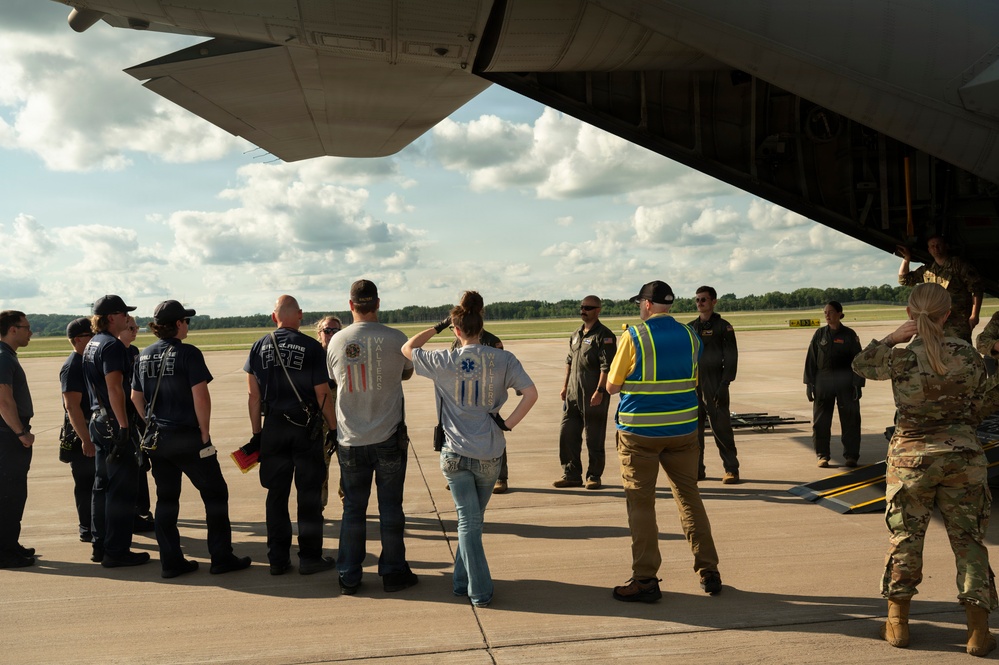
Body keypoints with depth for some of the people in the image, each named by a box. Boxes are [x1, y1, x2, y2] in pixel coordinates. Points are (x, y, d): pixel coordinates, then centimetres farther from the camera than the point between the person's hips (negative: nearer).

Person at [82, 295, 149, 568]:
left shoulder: (91, 345, 16)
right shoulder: (112, 345, -14)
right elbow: (114, 388, -22)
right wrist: (124, 425, -24)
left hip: (97, 420, 10)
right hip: (114, 422, -10)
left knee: (103, 484, 15)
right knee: (122, 487, -5)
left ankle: (100, 546, 22)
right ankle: (116, 551, -1)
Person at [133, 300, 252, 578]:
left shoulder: (144, 355, 8)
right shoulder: (188, 353, -13)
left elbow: (136, 397, 13)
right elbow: (200, 396, -18)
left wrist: (153, 423, 18)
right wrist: (204, 431, -10)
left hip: (156, 439, 6)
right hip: (187, 438, -6)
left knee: (166, 499, 13)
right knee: (215, 493, 6)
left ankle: (171, 561, 16)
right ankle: (221, 558, 8)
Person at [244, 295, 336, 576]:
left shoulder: (260, 347, 1)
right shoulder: (311, 347, -9)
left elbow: (254, 395, 3)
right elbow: (323, 394, -9)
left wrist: (256, 431, 10)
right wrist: (334, 427, 1)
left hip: (273, 428, 3)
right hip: (306, 427, -3)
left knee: (277, 494, 11)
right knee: (309, 494, 6)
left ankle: (277, 559, 16)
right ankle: (310, 558, 11)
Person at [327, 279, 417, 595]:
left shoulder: (337, 341, -4)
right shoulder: (395, 339, -8)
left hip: (350, 439, 2)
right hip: (389, 437, -2)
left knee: (353, 509, 11)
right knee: (390, 507, 9)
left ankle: (349, 576, 18)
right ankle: (393, 572, 17)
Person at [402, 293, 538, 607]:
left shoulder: (445, 361, -8)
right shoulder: (503, 359, -5)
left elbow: (407, 349, 8)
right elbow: (531, 393, -14)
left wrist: (435, 327, 14)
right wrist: (508, 423, -7)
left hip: (455, 454, -2)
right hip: (490, 455, 2)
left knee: (468, 521, 5)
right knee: (473, 519, 19)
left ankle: (480, 591, 3)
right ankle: (463, 581, 30)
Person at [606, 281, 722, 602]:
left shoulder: (633, 337, -10)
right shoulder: (690, 335, 5)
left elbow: (612, 386, -6)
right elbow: (695, 382, 13)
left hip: (640, 431, -4)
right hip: (683, 430, 5)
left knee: (641, 503, 3)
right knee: (689, 495, 14)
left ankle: (645, 580, 5)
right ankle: (709, 572, 18)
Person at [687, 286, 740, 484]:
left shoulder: (723, 327, -1)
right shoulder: (690, 328, 14)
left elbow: (731, 359, -6)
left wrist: (724, 384, -14)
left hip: (714, 387, -5)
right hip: (692, 387, 5)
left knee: (722, 429, -3)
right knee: (694, 430, 6)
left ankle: (731, 469, 5)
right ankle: (697, 469, 15)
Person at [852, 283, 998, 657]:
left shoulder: (901, 358, -12)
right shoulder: (968, 354, -5)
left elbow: (861, 364, 7)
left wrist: (893, 337, 1)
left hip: (911, 456, -1)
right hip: (963, 455, 1)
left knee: (904, 537, 10)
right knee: (968, 539, 10)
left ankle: (897, 623, 19)